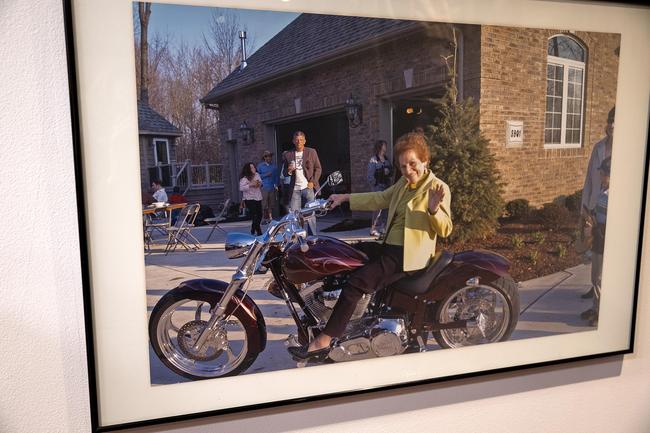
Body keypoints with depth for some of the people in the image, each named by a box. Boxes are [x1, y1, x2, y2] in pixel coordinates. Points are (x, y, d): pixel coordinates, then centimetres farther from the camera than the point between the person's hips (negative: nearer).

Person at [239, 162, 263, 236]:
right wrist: (250, 185, -26)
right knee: (254, 216, -9)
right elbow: (241, 188, -20)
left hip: (258, 198, 7)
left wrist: (259, 183, -3)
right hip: (250, 199, -7)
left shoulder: (257, 175, 8)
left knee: (259, 215, 10)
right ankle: (259, 232, -3)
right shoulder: (244, 178, -12)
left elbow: (261, 183, 20)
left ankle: (253, 230, 29)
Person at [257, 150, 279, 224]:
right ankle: (265, 218, -1)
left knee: (272, 203, 2)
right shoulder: (260, 165, 7)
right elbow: (258, 176, 3)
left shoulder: (274, 166, 14)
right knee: (264, 204, -7)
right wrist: (265, 175, -10)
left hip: (272, 187, 3)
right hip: (264, 187, -3)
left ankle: (270, 217, 10)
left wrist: (276, 185, 4)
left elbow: (276, 176, 14)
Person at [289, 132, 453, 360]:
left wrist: (434, 210, -31)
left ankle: (323, 341, -19)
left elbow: (445, 230, -11)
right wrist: (345, 197, 20)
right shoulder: (403, 183, 14)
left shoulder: (438, 188, -9)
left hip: (408, 255, -9)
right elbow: (380, 198, 22)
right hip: (390, 247, 9)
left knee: (357, 282, -22)